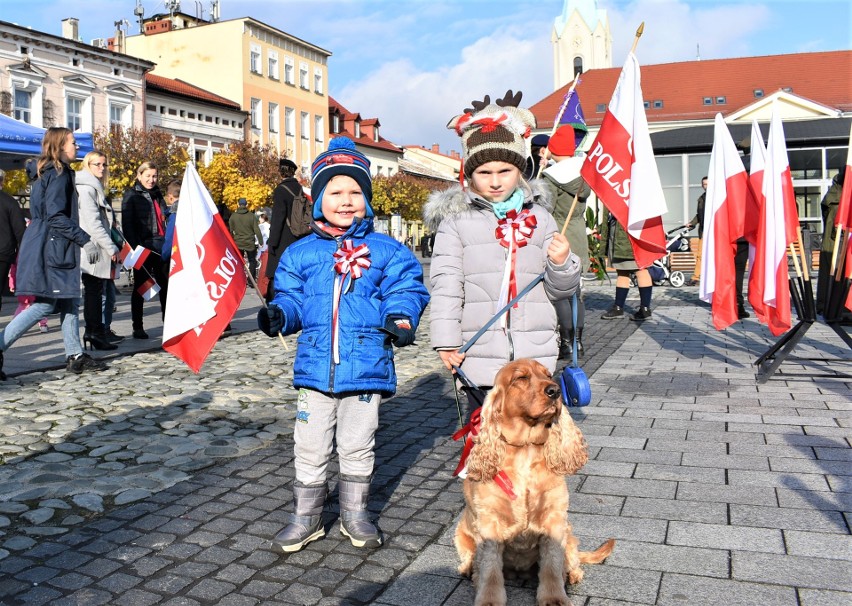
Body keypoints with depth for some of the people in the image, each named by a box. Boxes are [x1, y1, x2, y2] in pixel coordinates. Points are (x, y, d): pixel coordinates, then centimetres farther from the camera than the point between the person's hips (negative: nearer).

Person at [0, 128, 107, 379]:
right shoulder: (59, 174, -12)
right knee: (46, 304, -7)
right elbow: (56, 216, -21)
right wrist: (85, 241, -20)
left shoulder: (46, 172, 17)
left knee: (68, 300, 9)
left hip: (52, 246, 10)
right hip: (51, 247, -10)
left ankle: (75, 355, 11)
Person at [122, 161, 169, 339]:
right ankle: (137, 327, 9)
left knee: (166, 285, 4)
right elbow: (127, 223, -8)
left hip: (160, 247, 5)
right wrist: (135, 247, -17)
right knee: (140, 286, 2)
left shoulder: (157, 195, 18)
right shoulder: (131, 195, 0)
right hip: (142, 247, -5)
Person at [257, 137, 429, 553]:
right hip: (316, 365, 1)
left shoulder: (386, 251, 0)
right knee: (310, 447, 11)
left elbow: (404, 289, -2)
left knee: (357, 445, 14)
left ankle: (355, 514, 33)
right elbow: (293, 298, 7)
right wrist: (278, 315, -14)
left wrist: (400, 318, -21)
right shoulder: (301, 253, 5)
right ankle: (307, 516, 29)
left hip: (367, 365, -1)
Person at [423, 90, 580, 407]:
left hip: (534, 356, 3)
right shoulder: (456, 219, 2)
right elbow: (446, 285, -2)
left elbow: (560, 290, 12)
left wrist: (562, 263, -9)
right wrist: (446, 341, -8)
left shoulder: (538, 217, 11)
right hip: (479, 355, -2)